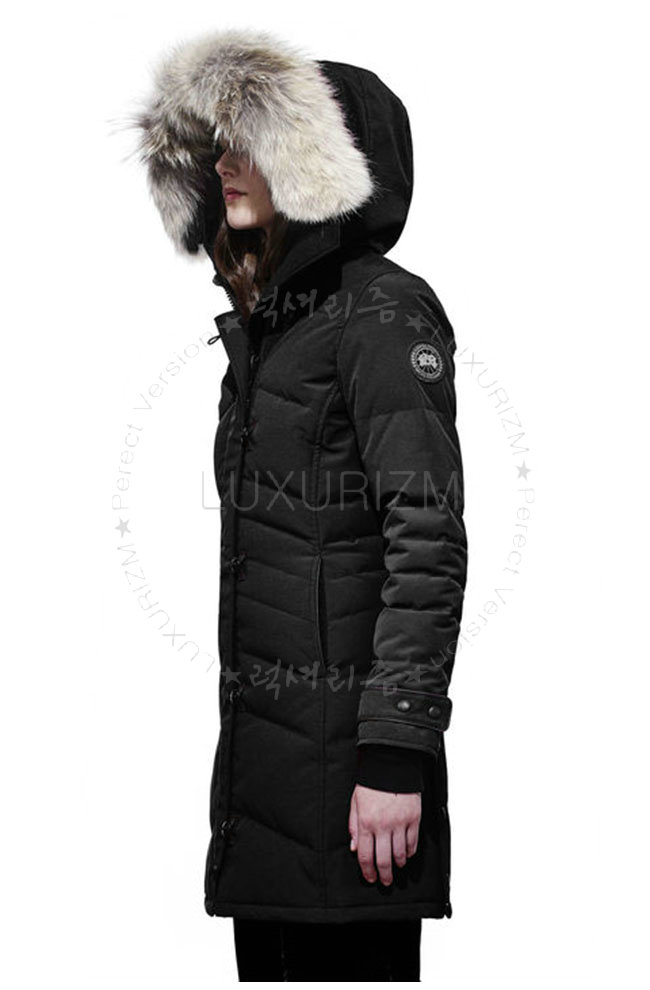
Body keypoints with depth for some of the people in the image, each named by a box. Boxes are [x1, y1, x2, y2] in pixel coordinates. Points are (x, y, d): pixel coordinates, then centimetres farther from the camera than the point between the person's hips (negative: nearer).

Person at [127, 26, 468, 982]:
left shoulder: (382, 312, -10)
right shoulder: (266, 322, 17)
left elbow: (429, 545, -17)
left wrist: (395, 756, -21)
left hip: (341, 754, -9)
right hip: (262, 745, 9)